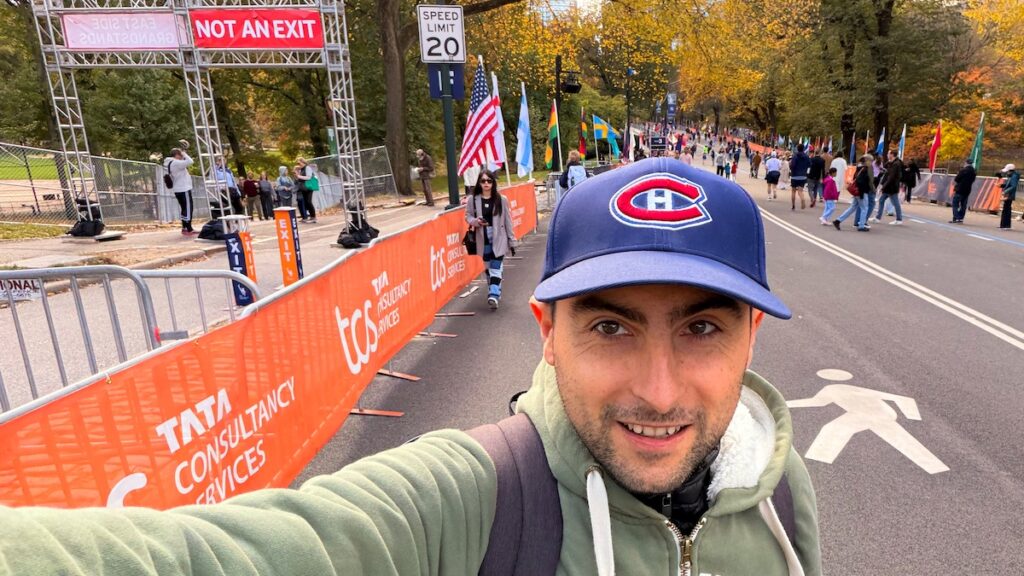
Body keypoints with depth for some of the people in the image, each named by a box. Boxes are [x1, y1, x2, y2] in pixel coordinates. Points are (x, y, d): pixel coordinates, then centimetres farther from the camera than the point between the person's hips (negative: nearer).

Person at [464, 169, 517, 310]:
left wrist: (512, 241, -1)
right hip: (483, 239, 3)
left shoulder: (501, 199, -5)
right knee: (488, 268, 13)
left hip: (498, 239, -2)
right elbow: (468, 216, 8)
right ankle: (495, 293, 28)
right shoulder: (473, 200, -2)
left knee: (496, 268, -8)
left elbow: (507, 221, -2)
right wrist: (475, 221, -16)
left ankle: (493, 296, -11)